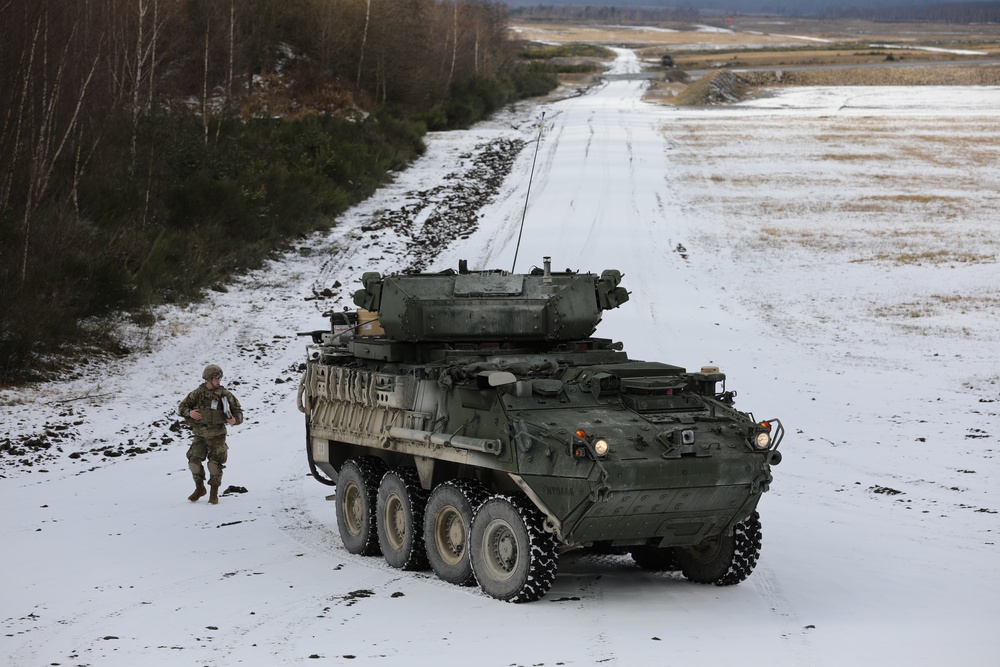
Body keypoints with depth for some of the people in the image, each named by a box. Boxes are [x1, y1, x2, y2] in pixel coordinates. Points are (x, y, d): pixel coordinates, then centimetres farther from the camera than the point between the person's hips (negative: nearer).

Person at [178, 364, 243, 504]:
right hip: (200, 434, 2)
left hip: (217, 436, -2)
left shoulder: (225, 395, -5)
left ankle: (214, 493, 14)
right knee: (194, 461, -4)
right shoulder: (197, 394, -1)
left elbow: (238, 411, 1)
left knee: (215, 464, -2)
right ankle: (199, 488, 19)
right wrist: (189, 412, -14)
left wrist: (235, 419, -20)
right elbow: (182, 407, 7)